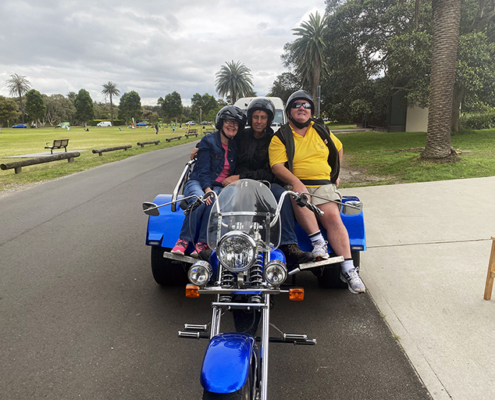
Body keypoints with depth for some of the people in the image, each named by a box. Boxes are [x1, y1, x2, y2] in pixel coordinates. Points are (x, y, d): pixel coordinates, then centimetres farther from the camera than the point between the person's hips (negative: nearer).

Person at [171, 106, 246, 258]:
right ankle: (183, 240, -30)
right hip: (197, 182, -2)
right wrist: (207, 189, -24)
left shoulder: (235, 147, 14)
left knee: (214, 203, -33)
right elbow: (203, 169, -8)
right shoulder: (208, 141, 0)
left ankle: (202, 244, -36)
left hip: (220, 187, 2)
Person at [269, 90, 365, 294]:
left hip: (323, 184, 3)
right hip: (295, 184, -2)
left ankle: (348, 269, -21)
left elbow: (338, 149, 33)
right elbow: (277, 166, -9)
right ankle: (318, 241, -27)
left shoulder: (322, 130, 17)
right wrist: (295, 182, -26)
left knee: (333, 217, -21)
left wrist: (334, 173, 24)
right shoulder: (281, 137, 4)